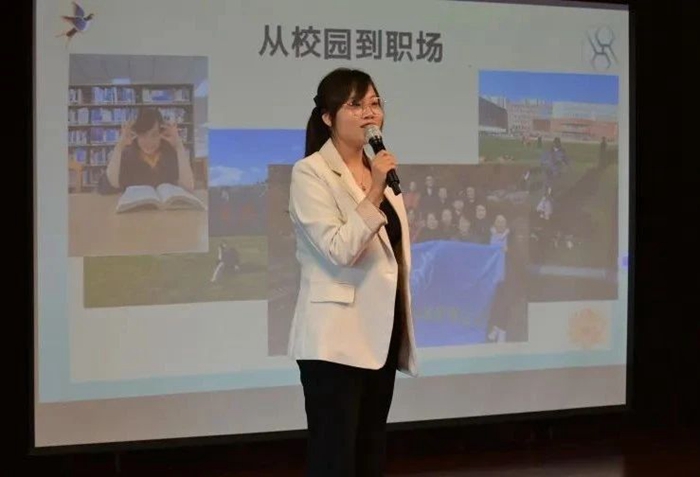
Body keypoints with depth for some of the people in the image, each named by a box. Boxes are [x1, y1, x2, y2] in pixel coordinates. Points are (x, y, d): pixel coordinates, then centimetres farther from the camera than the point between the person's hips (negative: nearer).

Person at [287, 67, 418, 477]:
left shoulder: (381, 170, 14)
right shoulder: (311, 173, -9)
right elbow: (338, 251, -20)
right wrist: (373, 195, -28)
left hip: (380, 335, 8)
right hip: (336, 340, -8)